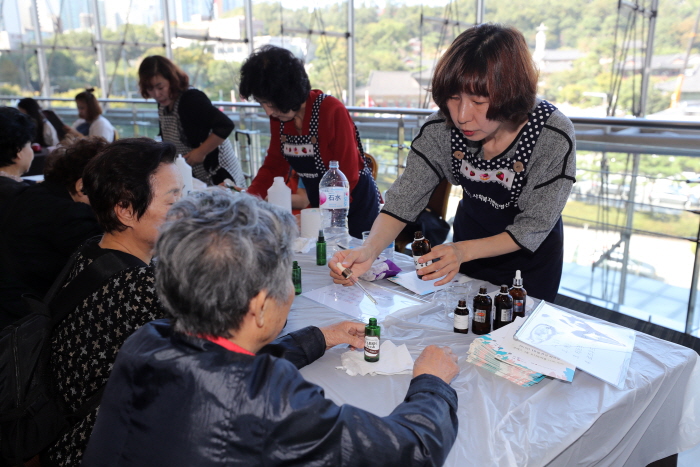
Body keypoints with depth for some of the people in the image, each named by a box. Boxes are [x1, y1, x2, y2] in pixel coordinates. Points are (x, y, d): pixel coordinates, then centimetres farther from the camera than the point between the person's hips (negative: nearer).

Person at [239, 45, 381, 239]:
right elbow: (274, 165, 5)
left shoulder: (332, 111, -23)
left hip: (355, 205, -5)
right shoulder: (277, 118, -3)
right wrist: (248, 198, -10)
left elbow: (347, 177, -22)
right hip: (318, 205, 6)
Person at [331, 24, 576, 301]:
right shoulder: (442, 127, -24)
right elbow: (404, 198, -21)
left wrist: (464, 251, -38)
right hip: (469, 235, 3)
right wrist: (369, 250, -39)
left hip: (531, 256, -2)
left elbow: (533, 228, -24)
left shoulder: (553, 136, -31)